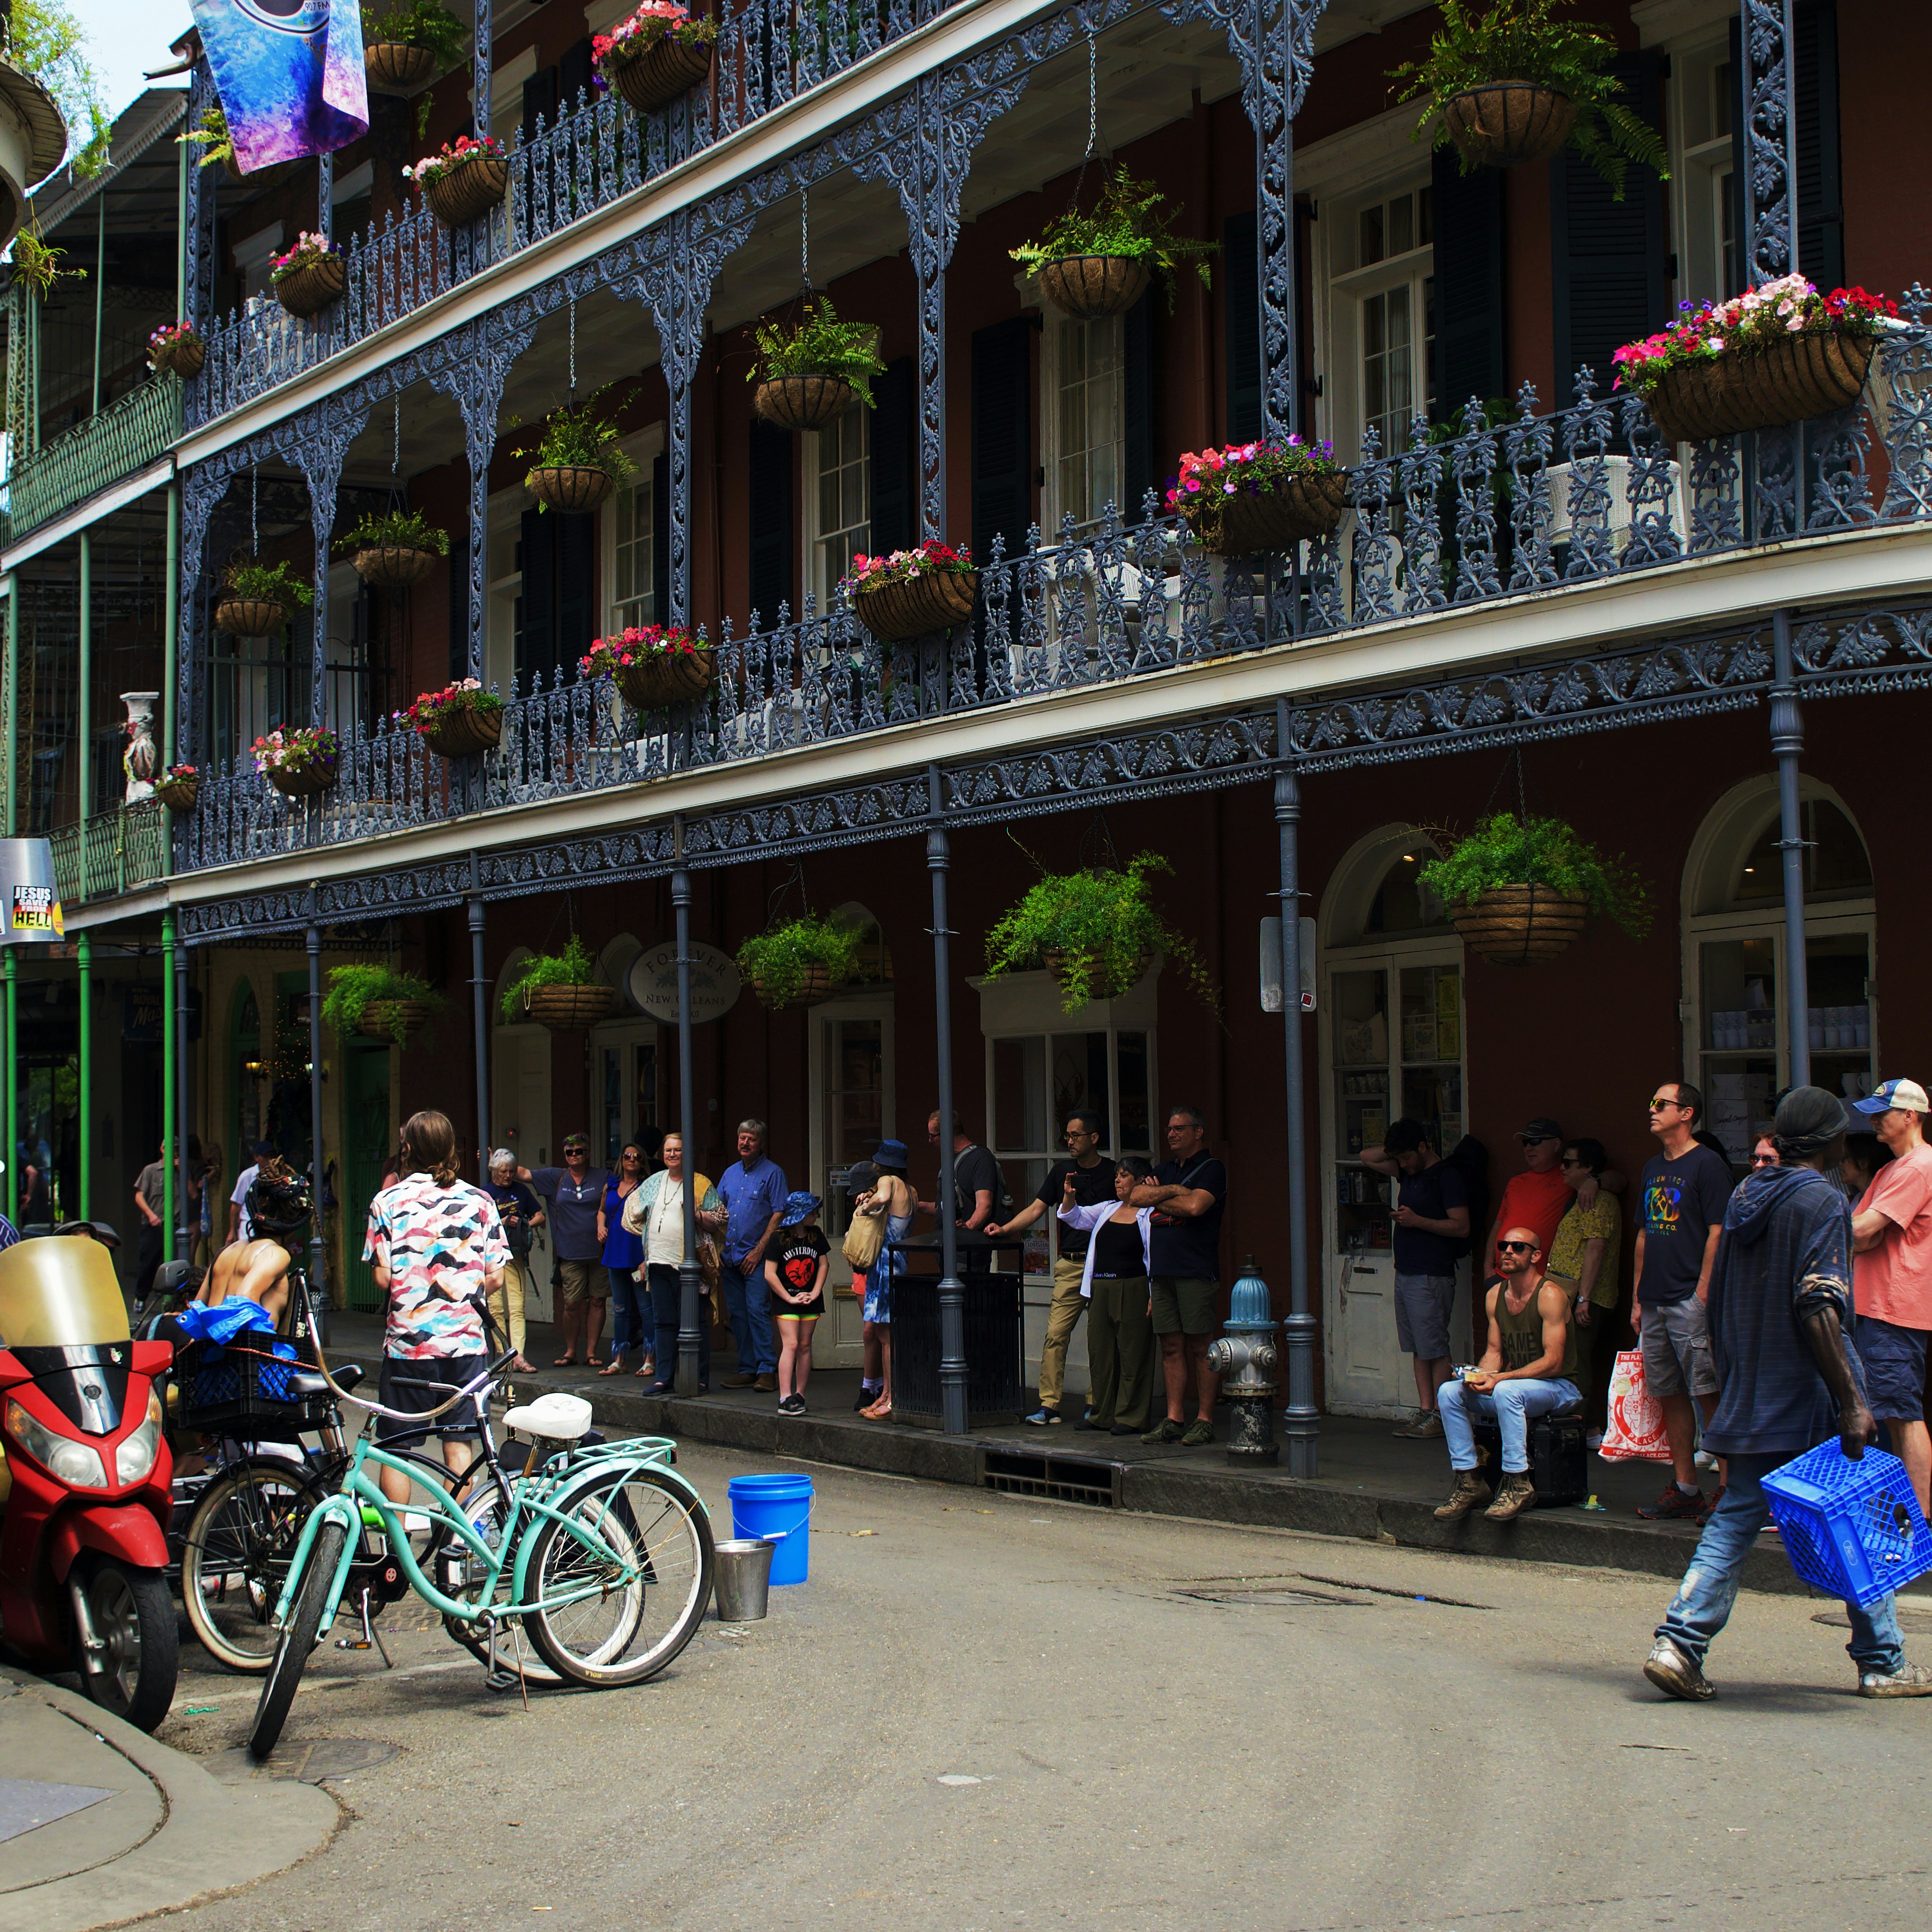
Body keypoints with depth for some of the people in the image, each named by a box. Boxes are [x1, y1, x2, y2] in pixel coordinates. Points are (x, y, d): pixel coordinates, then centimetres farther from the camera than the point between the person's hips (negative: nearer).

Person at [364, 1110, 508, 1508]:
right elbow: (495, 1278, 1)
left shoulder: (387, 1201, -4)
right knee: (459, 1445, 6)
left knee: (395, 1448, 8)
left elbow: (382, 1278, -5)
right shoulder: (479, 1201, 1)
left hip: (406, 1341, -1)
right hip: (465, 1340, 1)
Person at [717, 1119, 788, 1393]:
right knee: (738, 1315, 6)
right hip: (731, 1255, 6)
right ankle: (747, 1369, 11)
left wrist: (759, 1250, -14)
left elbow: (778, 1214, -9)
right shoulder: (730, 1174, 16)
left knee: (758, 1311, -12)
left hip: (756, 1257, -6)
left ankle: (768, 1370, -10)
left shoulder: (772, 1173, -3)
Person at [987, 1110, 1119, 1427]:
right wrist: (1004, 1228, -6)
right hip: (1070, 1264, 2)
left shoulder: (1113, 1173, 3)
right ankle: (1049, 1404, -7)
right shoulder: (1062, 1171, 11)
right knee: (1056, 1333, -7)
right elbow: (1036, 1209, 8)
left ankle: (1096, 1404, 8)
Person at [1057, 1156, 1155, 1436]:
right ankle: (1103, 1415, 18)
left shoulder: (1150, 1214, -3)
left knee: (1132, 1355, -3)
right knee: (1101, 1353, 9)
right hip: (1101, 1291, 7)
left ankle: (1130, 1418, 4)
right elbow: (1074, 1217, 20)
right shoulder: (1107, 1209, 17)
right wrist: (1069, 1196, 5)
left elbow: (1156, 1256, -7)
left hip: (1133, 1291, -7)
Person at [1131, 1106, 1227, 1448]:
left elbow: (1195, 1205, -17)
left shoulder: (1212, 1169, -1)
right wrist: (1174, 1191, -7)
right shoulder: (1167, 1169, 21)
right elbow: (1136, 1195, 7)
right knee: (1172, 1347, 6)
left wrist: (1159, 1200, -2)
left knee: (1201, 1348, -4)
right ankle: (1175, 1419, 8)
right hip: (1162, 1270, 6)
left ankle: (1204, 1420, -1)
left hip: (1197, 1271, -6)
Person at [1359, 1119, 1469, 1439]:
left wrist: (1418, 1221, -19)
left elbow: (1461, 1227, -15)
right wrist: (1395, 1148, 11)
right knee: (1418, 1349, 8)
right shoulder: (1408, 1172, 16)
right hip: (1405, 1274, 9)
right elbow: (1367, 1157, 26)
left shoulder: (1446, 1177, -10)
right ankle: (1425, 1411, 10)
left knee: (1434, 1349, -6)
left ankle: (1441, 1417, -4)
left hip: (1431, 1277, -9)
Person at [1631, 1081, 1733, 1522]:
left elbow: (1718, 1233, -11)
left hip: (1691, 1300, -8)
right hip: (1656, 1303, 8)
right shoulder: (1653, 1168, 17)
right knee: (1668, 1396, 9)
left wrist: (1702, 1296, -16)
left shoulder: (1707, 1165, -6)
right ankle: (1685, 1489, 14)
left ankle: (1729, 1487, -3)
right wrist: (1638, 1299, 17)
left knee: (1709, 1395, -7)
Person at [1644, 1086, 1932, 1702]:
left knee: (1733, 1522, 7)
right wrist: (1852, 1403, -22)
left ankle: (1680, 1641, -6)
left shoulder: (1745, 1194, 11)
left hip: (1750, 1397, 7)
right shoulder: (1822, 1202, -13)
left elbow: (1718, 1299, 16)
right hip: (1809, 1396, -7)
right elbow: (1818, 1310, -21)